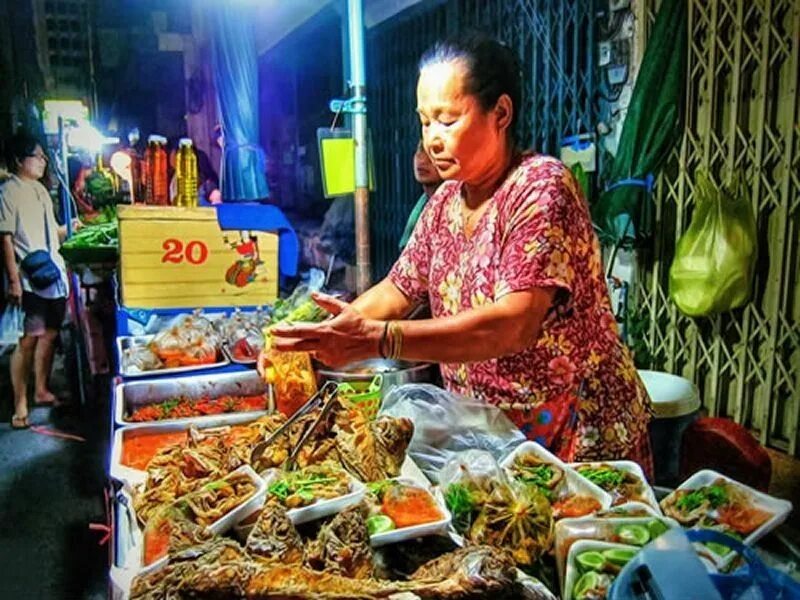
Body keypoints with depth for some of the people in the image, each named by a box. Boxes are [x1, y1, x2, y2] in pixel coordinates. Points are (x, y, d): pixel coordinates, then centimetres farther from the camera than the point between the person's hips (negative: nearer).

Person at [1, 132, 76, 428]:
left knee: (49, 334, 12)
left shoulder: (40, 190, 16)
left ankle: (42, 390, 26)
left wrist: (69, 228, 9)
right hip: (29, 279, -7)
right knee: (28, 339, -6)